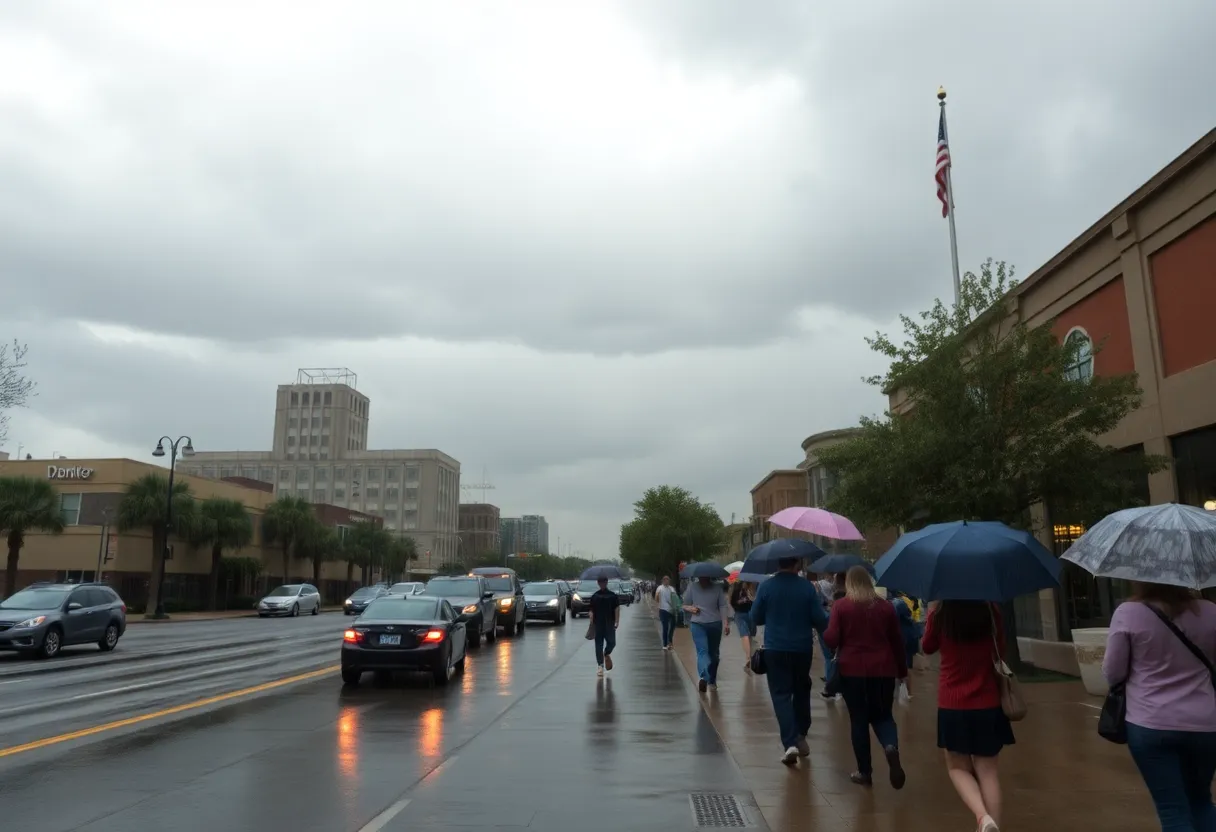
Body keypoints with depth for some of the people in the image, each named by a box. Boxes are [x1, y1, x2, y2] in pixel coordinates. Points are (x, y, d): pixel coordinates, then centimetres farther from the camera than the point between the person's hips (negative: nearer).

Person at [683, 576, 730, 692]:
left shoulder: (717, 588, 0)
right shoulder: (692, 587, -2)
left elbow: (722, 606, -5)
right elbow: (684, 605, 6)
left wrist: (726, 623, -16)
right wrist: (689, 608, -16)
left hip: (715, 624, 2)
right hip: (697, 624, -2)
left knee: (714, 653, 7)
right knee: (702, 651, -15)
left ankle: (712, 681, 17)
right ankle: (703, 677, -29)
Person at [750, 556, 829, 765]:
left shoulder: (766, 586, -6)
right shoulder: (807, 587, -7)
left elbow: (755, 618, 0)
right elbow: (820, 620, -6)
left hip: (775, 649, -1)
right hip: (802, 649, 1)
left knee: (781, 694, 0)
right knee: (801, 691, 20)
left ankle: (790, 743, -13)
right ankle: (800, 736, 27)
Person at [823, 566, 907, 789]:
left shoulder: (841, 606, -6)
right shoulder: (885, 606, 3)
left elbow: (832, 640, -10)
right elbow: (897, 641, 8)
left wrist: (824, 632, 12)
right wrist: (902, 670, 17)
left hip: (852, 669, -2)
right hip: (883, 669, 2)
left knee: (859, 719, 9)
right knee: (882, 715, 15)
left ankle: (864, 771, 13)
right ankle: (891, 747, -15)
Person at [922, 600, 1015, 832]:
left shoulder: (940, 613, -10)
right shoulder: (991, 611, -7)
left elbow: (927, 648, 8)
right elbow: (1001, 651, 8)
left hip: (953, 704, -1)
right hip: (988, 703, 2)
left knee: (958, 767, 13)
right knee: (987, 769, 12)